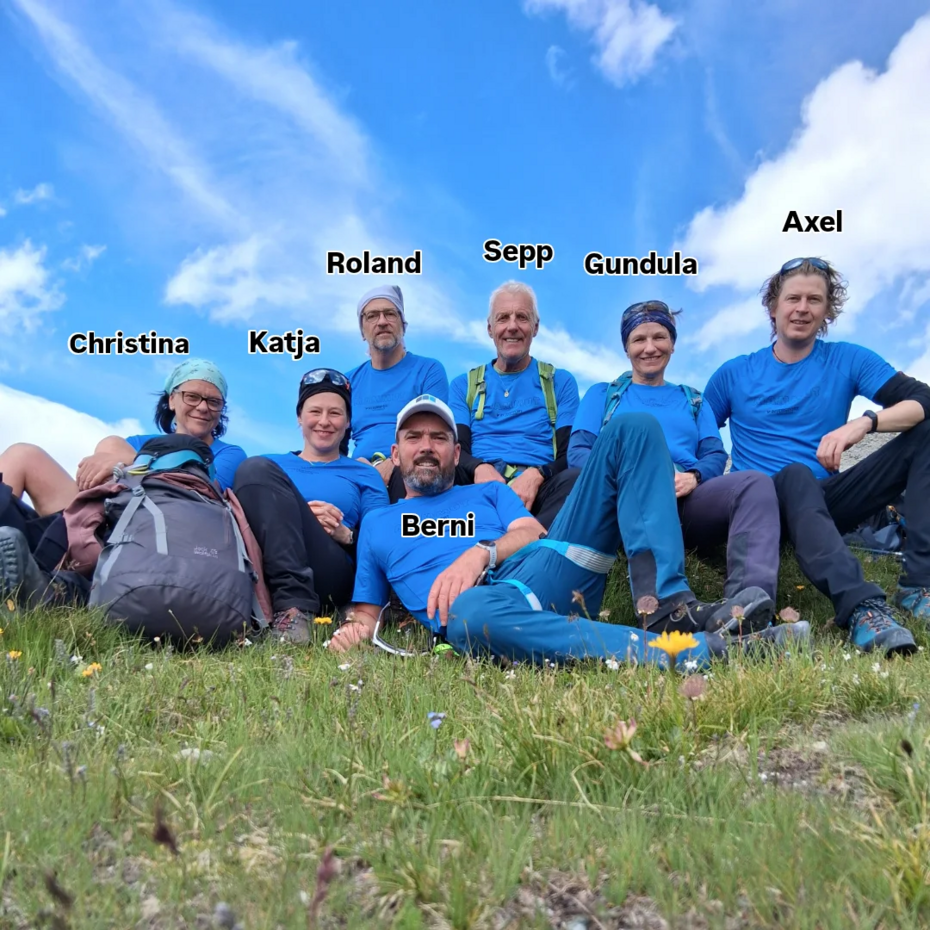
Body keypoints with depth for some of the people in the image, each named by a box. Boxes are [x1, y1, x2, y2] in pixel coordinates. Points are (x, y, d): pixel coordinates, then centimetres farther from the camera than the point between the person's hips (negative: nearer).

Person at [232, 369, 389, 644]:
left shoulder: (364, 475, 24)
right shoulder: (271, 465, 29)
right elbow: (250, 513, 11)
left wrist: (346, 535, -7)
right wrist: (299, 518, -7)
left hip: (329, 580, -2)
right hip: (264, 576, 2)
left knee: (258, 471, -19)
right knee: (253, 469, -21)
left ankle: (290, 608, -37)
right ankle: (294, 606, -37)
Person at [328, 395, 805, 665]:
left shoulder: (489, 493, 30)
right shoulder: (377, 524, 30)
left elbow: (533, 534, 11)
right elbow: (368, 614, 25)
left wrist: (481, 551, -10)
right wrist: (354, 632, 0)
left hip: (546, 573, 3)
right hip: (487, 603, -3)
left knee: (632, 429, -3)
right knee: (470, 612, -47)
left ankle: (664, 601, -23)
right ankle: (700, 650, -44)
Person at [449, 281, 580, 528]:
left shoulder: (560, 382, 19)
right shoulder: (464, 385, 23)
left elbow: (571, 454, 7)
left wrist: (536, 475, -16)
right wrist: (480, 470, -17)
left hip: (538, 488, -1)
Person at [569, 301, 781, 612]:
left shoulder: (693, 401, 31)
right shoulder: (603, 394, 24)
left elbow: (716, 455, 16)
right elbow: (577, 452, 9)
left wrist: (693, 476, -10)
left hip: (685, 501, 3)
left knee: (755, 482, -28)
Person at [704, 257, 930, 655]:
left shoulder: (848, 360, 7)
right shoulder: (734, 373, 8)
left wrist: (865, 422, -27)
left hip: (827, 501, 3)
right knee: (795, 474, -38)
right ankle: (862, 608, -55)